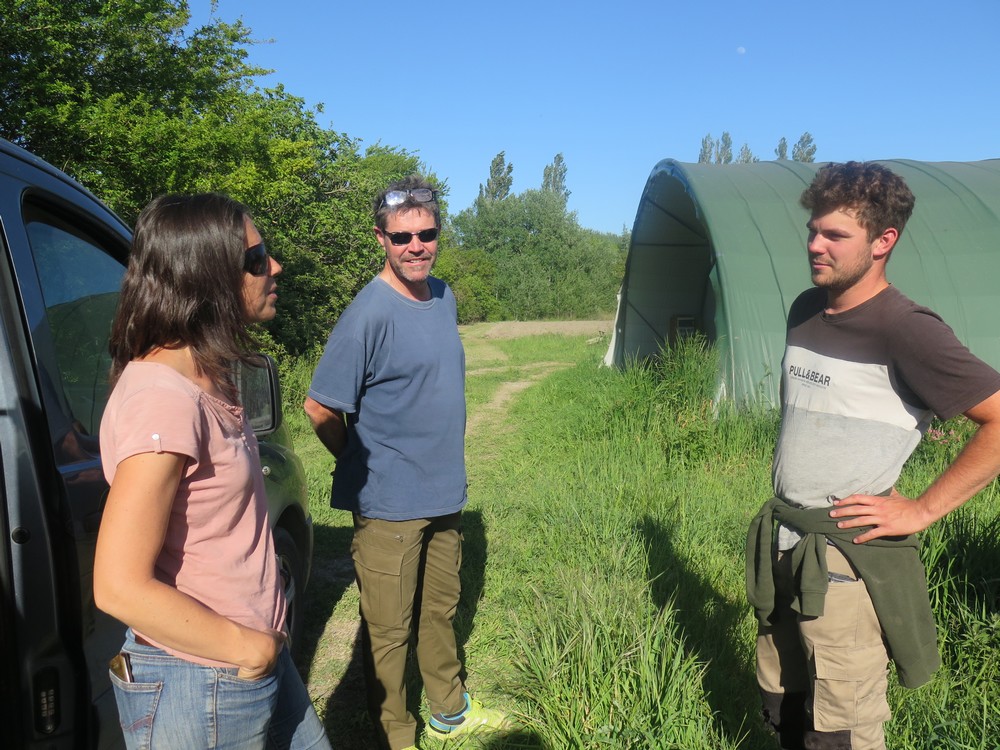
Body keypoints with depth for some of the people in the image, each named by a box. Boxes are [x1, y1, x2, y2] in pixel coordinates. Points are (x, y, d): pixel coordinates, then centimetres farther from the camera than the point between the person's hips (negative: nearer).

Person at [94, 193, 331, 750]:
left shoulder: (209, 379, 4)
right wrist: (251, 647, -16)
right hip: (200, 691, -8)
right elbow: (120, 587, -26)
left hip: (260, 657, 8)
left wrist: (265, 639, 8)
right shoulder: (162, 398, -25)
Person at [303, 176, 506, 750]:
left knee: (441, 609, 23)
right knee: (389, 630, 9)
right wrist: (366, 465, -4)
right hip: (390, 504, -7)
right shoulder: (370, 314, -19)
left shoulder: (444, 296, 4)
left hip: (445, 492, 7)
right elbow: (320, 408, -15)